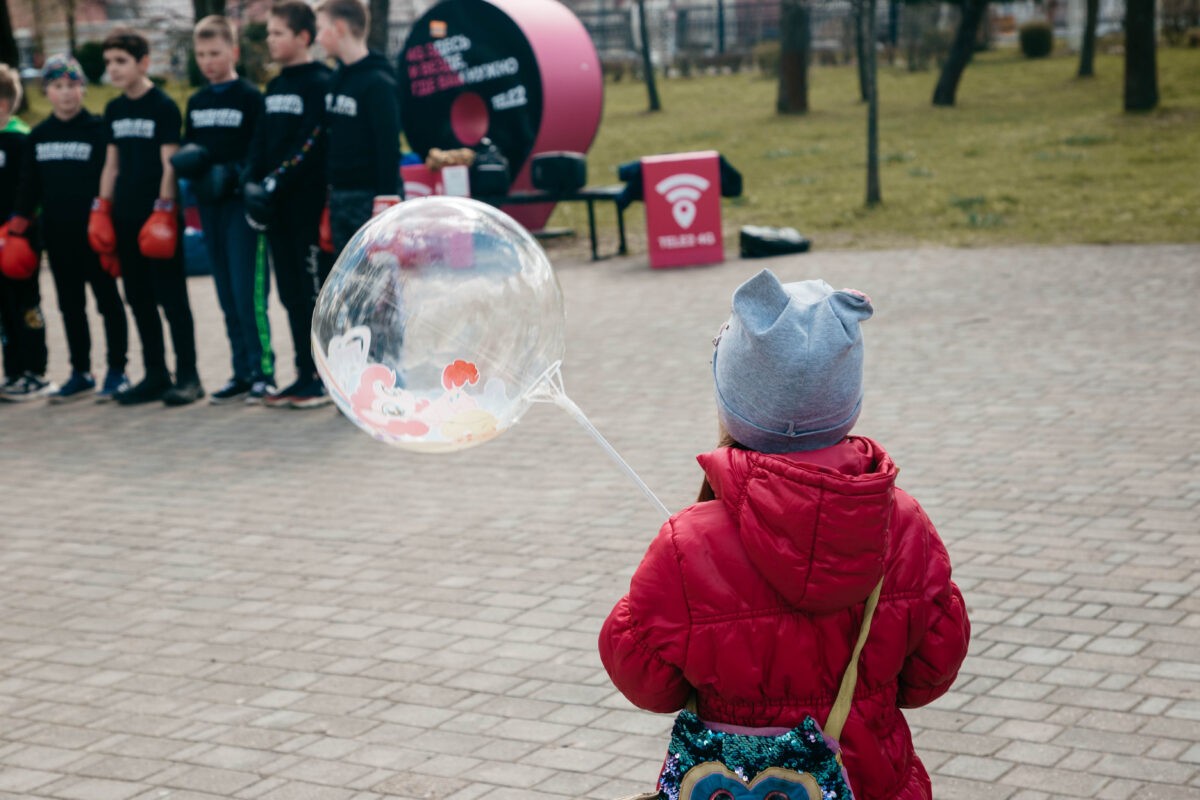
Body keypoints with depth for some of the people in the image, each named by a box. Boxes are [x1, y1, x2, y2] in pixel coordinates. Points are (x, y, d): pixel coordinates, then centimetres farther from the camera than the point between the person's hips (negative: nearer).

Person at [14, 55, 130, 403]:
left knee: (108, 300, 2)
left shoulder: (98, 129, -6)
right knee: (70, 305, 11)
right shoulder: (39, 136, 10)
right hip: (57, 234, 6)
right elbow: (29, 186, 15)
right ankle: (81, 374, 19)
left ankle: (117, 372, 8)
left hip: (93, 232, -5)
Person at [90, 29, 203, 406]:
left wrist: (163, 212, -16)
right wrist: (101, 210, 10)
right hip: (125, 217, 7)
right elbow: (112, 163, 16)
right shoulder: (113, 110, 12)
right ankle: (155, 375, 16)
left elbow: (169, 163, -10)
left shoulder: (163, 106, -7)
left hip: (157, 216, -7)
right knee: (139, 299, 9)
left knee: (171, 297, -4)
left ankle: (187, 376, 0)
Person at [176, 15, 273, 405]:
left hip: (242, 202, -6)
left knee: (248, 293, -10)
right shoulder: (196, 103, 15)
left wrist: (236, 174, -21)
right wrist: (186, 159, -3)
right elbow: (183, 154, 20)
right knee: (227, 296, 8)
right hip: (209, 205, 6)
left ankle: (263, 372, -5)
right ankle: (242, 373, 14)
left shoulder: (249, 97, -4)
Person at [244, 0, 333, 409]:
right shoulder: (274, 87, 17)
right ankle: (306, 374, 15)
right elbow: (260, 141, 15)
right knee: (292, 294, 9)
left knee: (317, 293, -4)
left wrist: (275, 182, -20)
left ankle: (326, 379, 2)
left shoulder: (320, 83, -8)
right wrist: (253, 183, 0)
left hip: (310, 203, -8)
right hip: (278, 206, 8)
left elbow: (311, 144, -16)